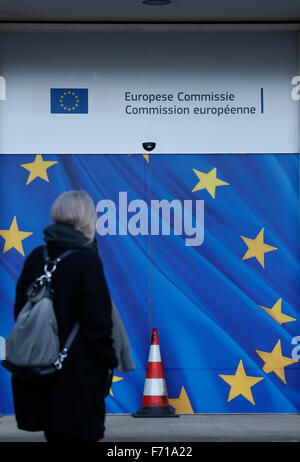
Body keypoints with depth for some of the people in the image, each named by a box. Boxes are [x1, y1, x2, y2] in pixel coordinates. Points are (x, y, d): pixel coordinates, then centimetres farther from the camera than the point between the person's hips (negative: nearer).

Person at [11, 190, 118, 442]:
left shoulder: (35, 258, 3)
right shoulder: (87, 260, -14)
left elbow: (21, 310, 8)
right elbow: (98, 318, -15)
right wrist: (108, 360, -4)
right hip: (79, 370, -6)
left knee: (54, 433, 15)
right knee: (80, 434, 2)